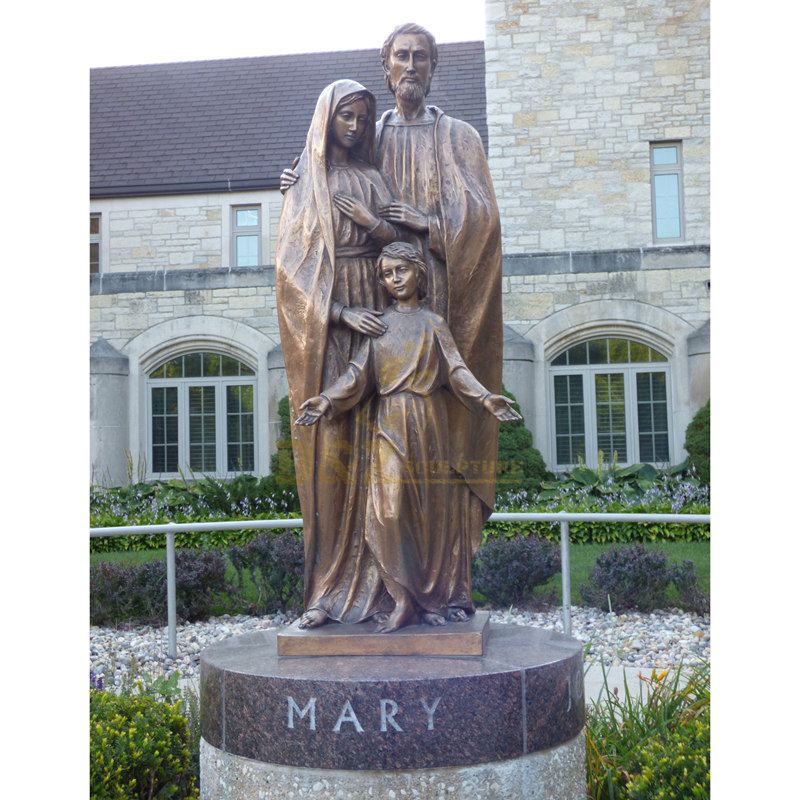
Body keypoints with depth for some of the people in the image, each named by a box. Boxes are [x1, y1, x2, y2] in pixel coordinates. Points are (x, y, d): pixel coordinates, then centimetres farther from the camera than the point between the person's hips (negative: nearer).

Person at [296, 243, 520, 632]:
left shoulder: (433, 323, 9)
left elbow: (457, 370, 0)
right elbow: (358, 372, 4)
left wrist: (486, 399, -17)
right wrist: (326, 400, -12)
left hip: (429, 423, 0)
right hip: (391, 424, 0)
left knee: (430, 508, 1)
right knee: (390, 509, -11)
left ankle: (432, 598, 9)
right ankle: (404, 600, -6)